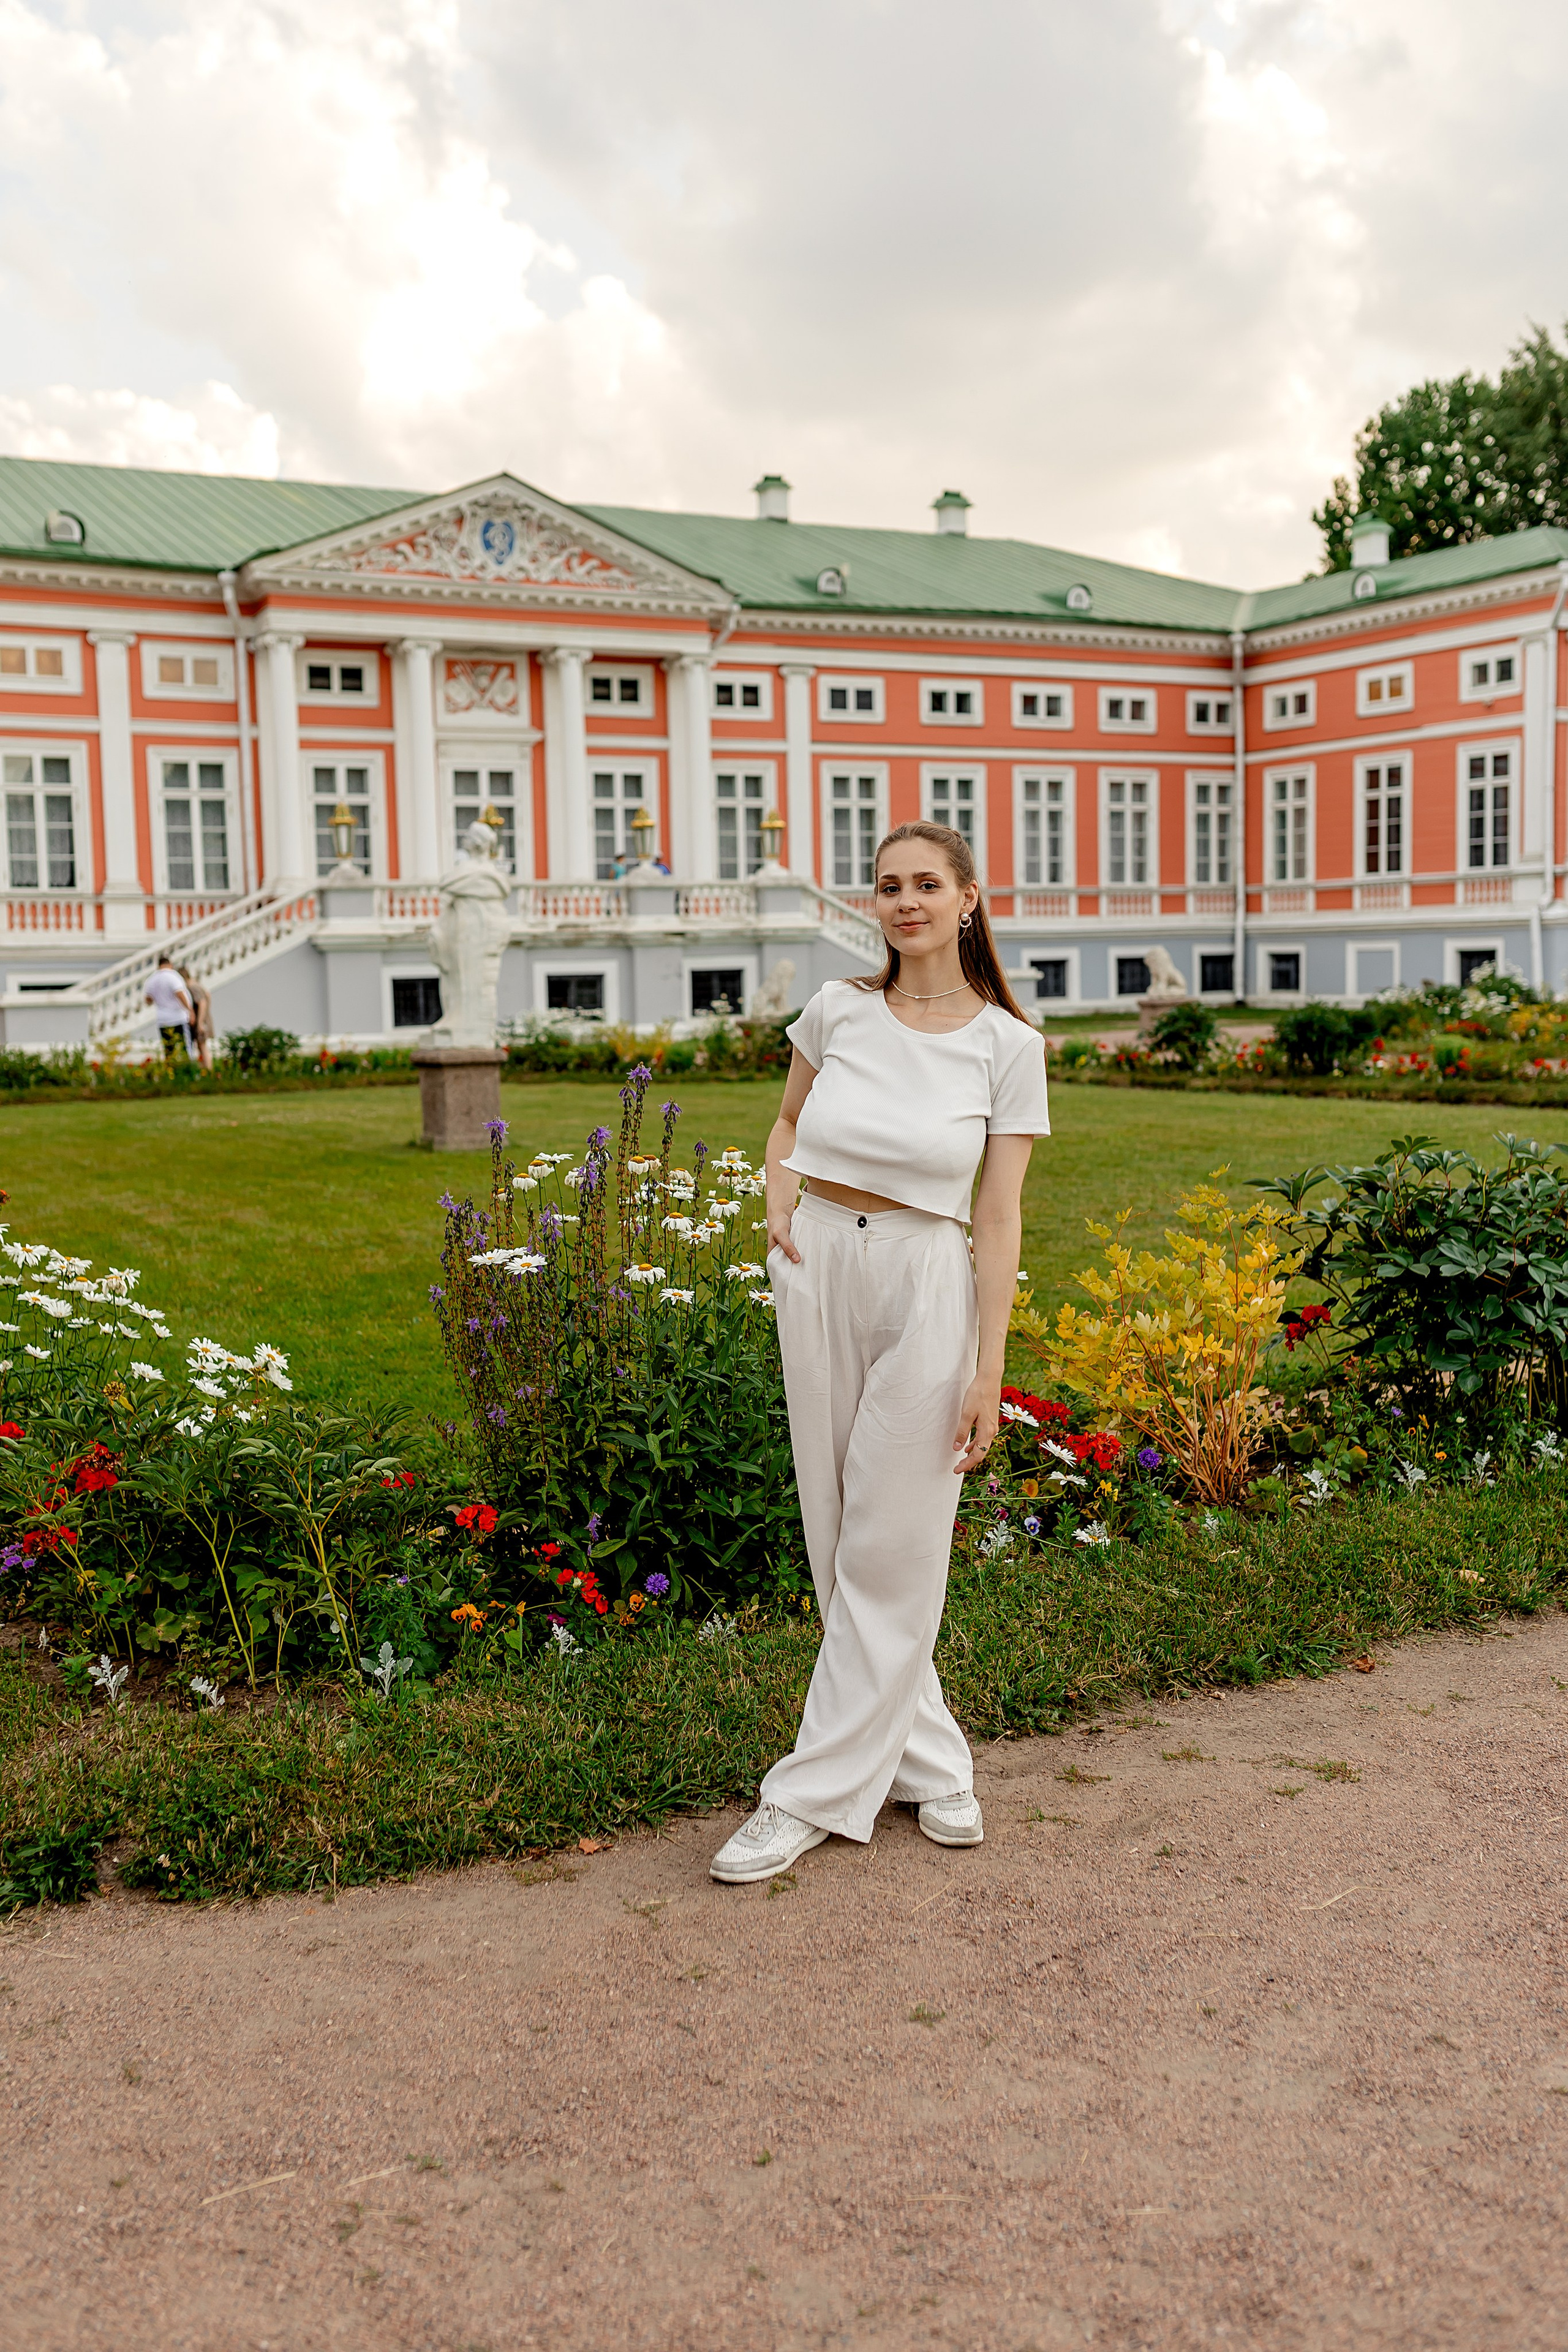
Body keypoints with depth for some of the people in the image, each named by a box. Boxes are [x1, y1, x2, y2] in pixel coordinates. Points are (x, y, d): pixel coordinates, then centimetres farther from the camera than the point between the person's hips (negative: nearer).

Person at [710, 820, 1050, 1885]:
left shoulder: (1009, 1044, -5)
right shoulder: (837, 1009, 1)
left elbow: (998, 1219, -6)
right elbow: (788, 1123, 19)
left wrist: (989, 1370, -9)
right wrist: (778, 1201, -2)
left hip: (928, 1286, -3)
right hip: (819, 1272, 3)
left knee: (892, 1547, 1)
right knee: (837, 1530, 9)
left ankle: (817, 1792, 12)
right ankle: (926, 1753, 27)